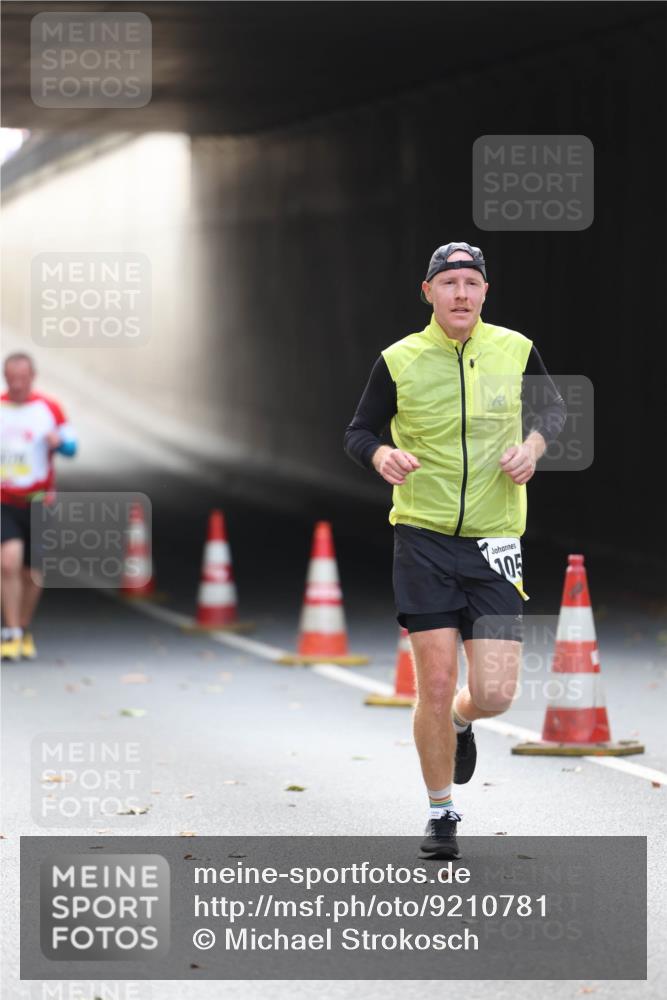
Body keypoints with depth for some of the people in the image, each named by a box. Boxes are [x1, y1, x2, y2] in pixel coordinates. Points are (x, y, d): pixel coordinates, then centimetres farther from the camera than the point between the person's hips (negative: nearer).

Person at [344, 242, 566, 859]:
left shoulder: (516, 351, 2)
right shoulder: (400, 361, -2)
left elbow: (555, 410, 19)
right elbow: (358, 432, 7)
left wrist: (533, 444, -2)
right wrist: (381, 455, -16)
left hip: (494, 543, 1)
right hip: (423, 538, -1)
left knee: (495, 694, -6)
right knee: (436, 683, -6)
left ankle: (460, 720, 33)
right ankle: (441, 814, 14)